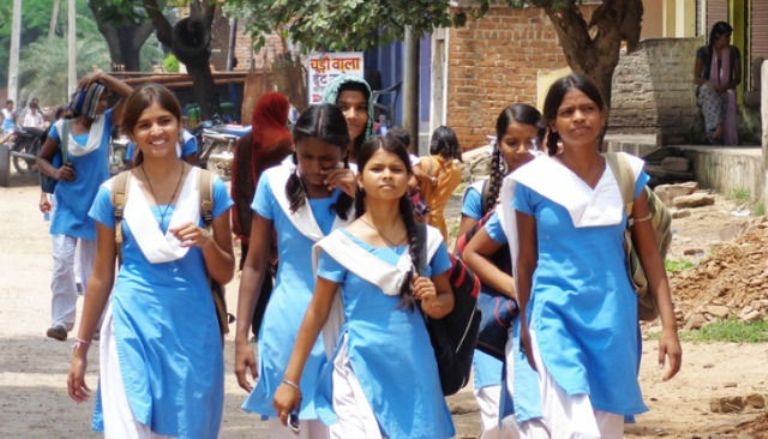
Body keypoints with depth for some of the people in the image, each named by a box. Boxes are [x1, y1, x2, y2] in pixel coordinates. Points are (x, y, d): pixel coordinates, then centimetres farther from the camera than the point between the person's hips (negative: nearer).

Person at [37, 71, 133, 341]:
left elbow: (132, 97, -10)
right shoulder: (61, 128, -4)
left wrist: (103, 77, -16)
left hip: (96, 207, 2)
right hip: (68, 207, -2)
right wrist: (55, 173, -14)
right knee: (63, 263, -12)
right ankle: (61, 321, -8)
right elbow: (42, 159, 6)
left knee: (94, 268, 10)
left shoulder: (105, 122, -1)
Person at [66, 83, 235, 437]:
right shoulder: (114, 193, 2)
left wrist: (206, 241, -14)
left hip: (192, 328, 1)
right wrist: (81, 347, 10)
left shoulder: (210, 189, 2)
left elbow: (225, 274, 6)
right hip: (132, 326, -1)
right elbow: (101, 276, 9)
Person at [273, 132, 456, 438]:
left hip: (413, 373, 4)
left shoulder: (427, 240, 5)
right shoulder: (342, 244, -3)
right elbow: (317, 313, 2)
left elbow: (447, 298, 17)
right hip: (360, 371, -4)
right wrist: (291, 380, 3)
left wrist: (433, 304, -8)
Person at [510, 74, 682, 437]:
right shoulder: (534, 180, -4)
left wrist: (668, 324, 2)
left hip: (613, 321, 3)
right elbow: (525, 260, 4)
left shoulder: (627, 173, 3)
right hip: (555, 317, -3)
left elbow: (649, 253, 6)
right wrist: (523, 329, 6)